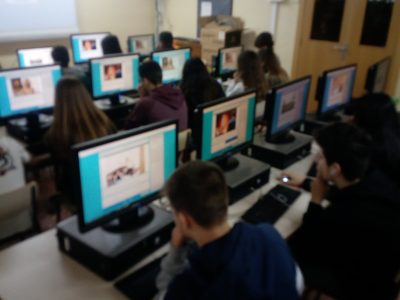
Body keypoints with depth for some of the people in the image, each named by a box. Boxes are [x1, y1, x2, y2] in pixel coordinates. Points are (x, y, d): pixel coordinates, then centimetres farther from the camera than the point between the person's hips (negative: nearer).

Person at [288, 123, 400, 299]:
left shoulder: (342, 215, -40)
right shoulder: (375, 181, -16)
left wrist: (316, 201, -18)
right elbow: (347, 193, 10)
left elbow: (298, 248, -19)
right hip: (382, 267, 7)